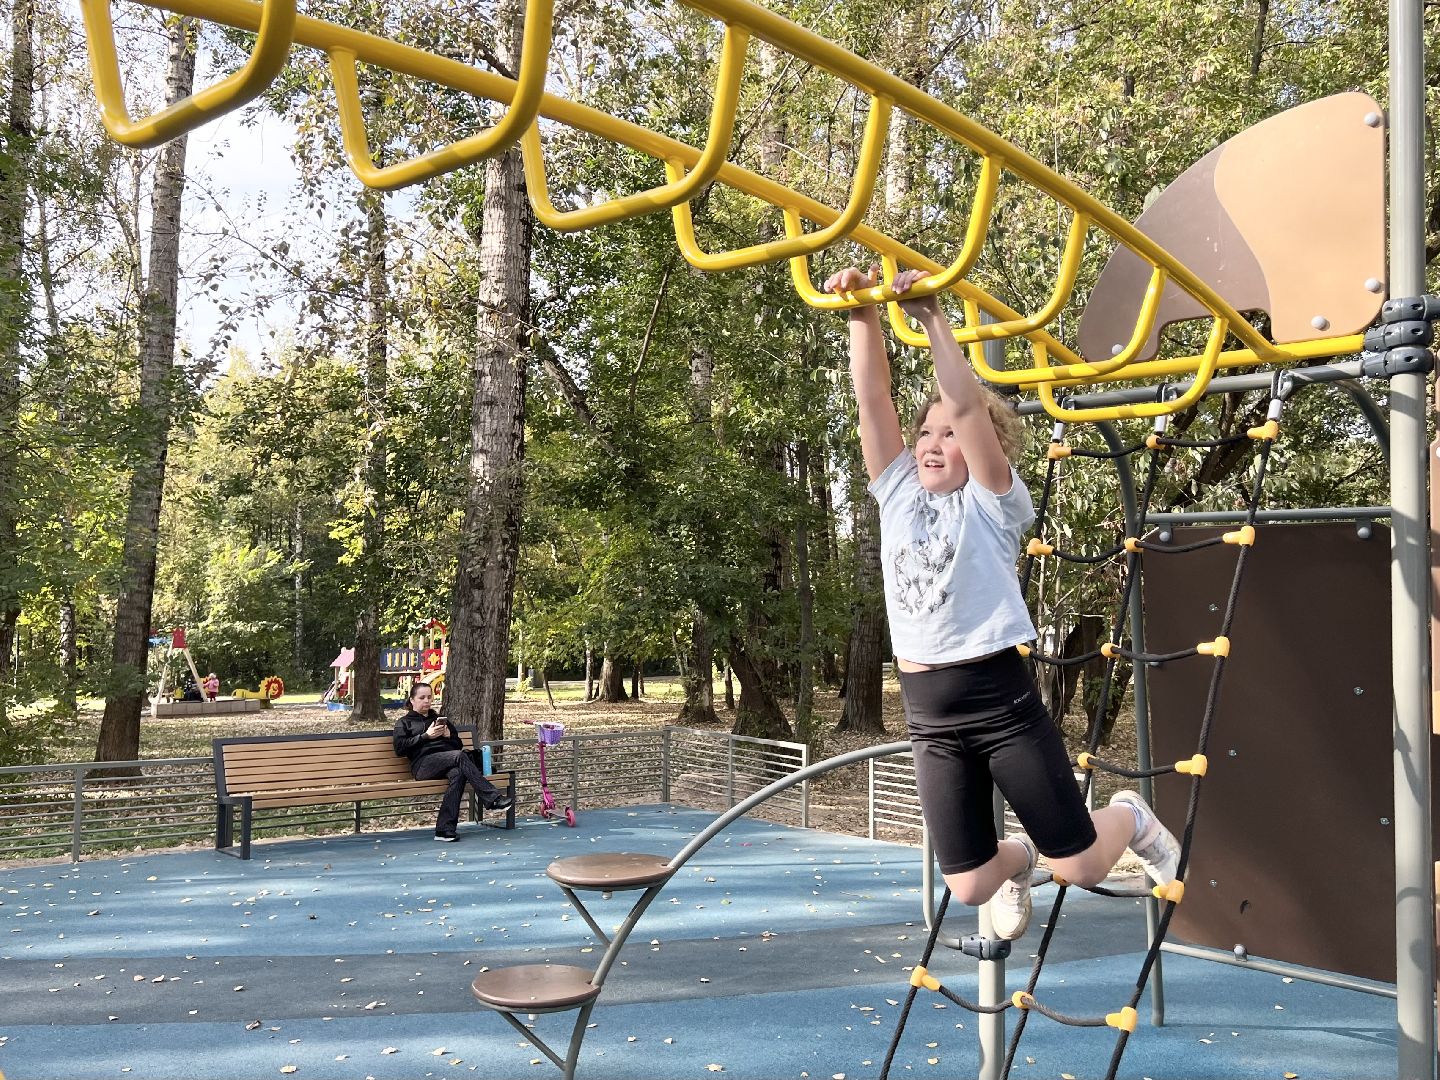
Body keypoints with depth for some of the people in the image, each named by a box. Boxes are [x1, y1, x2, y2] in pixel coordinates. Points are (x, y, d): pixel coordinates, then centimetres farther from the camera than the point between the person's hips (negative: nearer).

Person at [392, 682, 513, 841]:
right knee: (460, 756, -33)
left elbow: (459, 745, 32)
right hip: (423, 764, -4)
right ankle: (493, 797, -38)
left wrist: (448, 735, 10)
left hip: (448, 761, 4)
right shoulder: (404, 723, 22)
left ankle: (445, 829, -41)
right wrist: (426, 736, -4)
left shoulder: (440, 719, 34)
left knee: (458, 774, -36)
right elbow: (399, 749, 3)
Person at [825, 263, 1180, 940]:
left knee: (1080, 867, 4)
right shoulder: (897, 492, 7)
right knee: (969, 886, 8)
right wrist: (862, 311, -16)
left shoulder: (993, 503, -5)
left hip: (1002, 700, -4)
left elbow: (966, 404, -21)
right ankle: (1015, 864, 43)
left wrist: (931, 315, -26)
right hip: (930, 716, 4)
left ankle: (1131, 820, 38)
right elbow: (872, 396, -4)